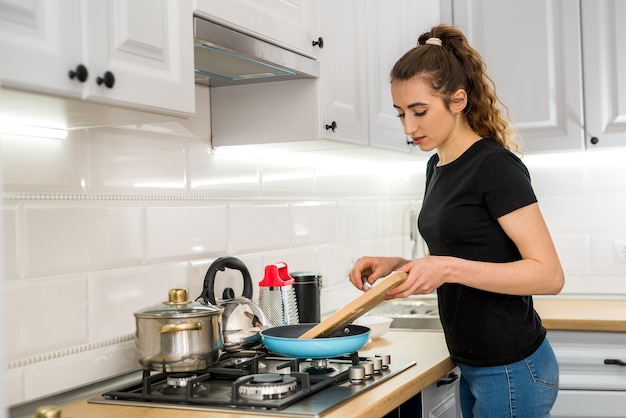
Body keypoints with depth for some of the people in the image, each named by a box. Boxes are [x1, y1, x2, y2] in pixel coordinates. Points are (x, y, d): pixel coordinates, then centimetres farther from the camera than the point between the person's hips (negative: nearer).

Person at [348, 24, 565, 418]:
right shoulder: (437, 165, 8)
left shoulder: (496, 167, -17)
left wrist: (448, 268, -29)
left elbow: (549, 275, -20)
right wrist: (397, 264, 0)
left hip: (512, 370, -8)